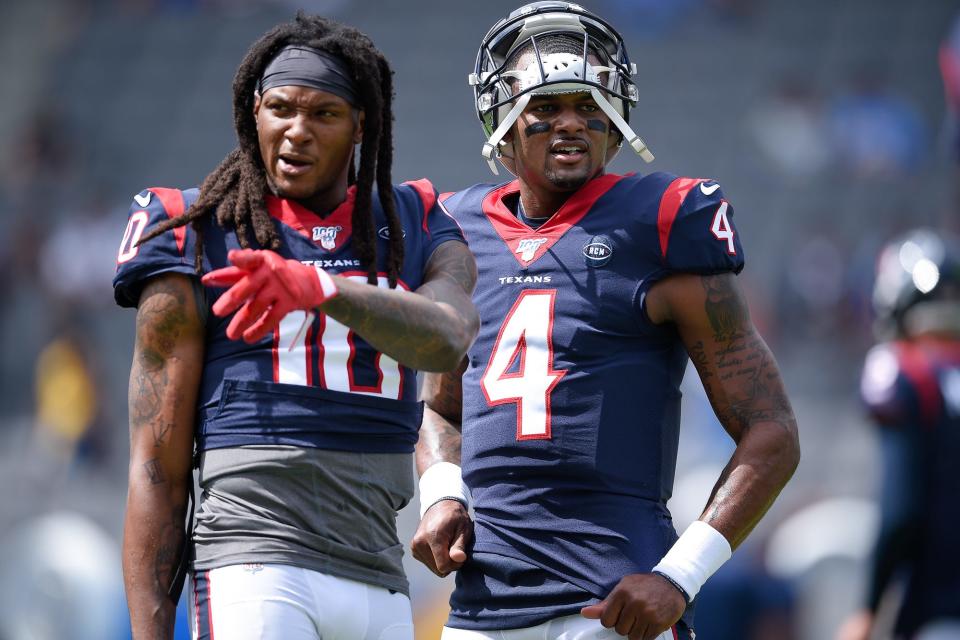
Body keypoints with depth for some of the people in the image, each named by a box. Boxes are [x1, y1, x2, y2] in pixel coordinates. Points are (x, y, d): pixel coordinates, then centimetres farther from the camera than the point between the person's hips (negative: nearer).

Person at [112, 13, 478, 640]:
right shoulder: (200, 240, 4)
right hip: (255, 569, -4)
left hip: (380, 588, 5)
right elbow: (157, 468, 2)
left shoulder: (414, 229, 13)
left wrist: (321, 286, -32)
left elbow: (447, 341, -13)